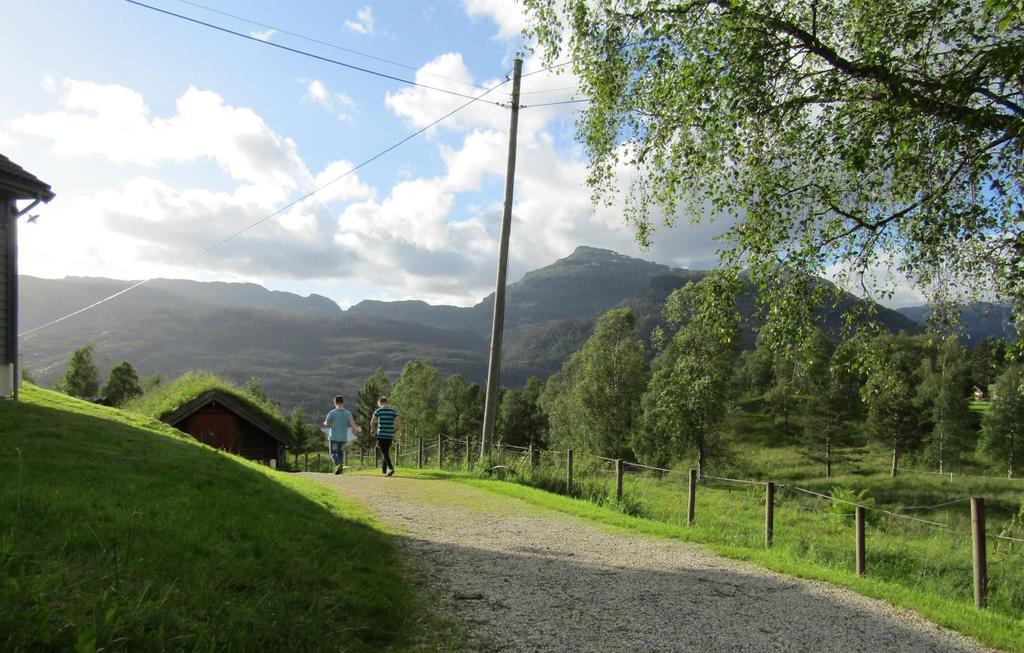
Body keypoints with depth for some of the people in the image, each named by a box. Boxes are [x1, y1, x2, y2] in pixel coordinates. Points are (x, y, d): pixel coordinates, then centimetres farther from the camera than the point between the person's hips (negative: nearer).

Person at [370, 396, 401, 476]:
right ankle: (384, 470, 26)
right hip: (390, 435, 4)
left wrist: (373, 429, 19)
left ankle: (391, 468, -22)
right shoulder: (393, 411, 5)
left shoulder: (378, 411, -3)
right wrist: (399, 430, 12)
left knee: (384, 453, -5)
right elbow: (398, 422, -3)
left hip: (381, 434, -4)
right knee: (386, 452, 18)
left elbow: (372, 422, 0)